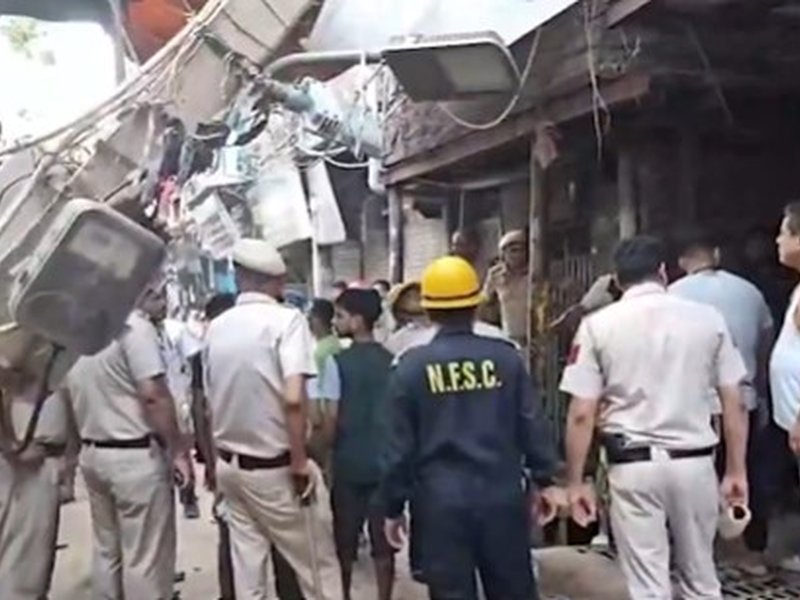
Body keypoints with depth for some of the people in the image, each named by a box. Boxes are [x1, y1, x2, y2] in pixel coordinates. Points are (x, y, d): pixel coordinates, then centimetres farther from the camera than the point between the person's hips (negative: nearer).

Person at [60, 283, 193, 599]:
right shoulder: (135, 327, -14)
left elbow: (68, 394, 16)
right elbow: (153, 395, -21)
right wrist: (178, 449, -14)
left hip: (93, 454, 9)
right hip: (136, 456, -8)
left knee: (106, 550, 17)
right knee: (145, 558, 0)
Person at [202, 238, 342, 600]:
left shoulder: (216, 327, 3)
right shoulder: (287, 319, -14)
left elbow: (210, 403, 10)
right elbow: (293, 399, -26)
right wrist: (300, 463, -17)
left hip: (230, 464, 6)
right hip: (276, 467, -6)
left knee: (246, 568, 14)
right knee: (318, 568, 8)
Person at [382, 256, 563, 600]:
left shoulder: (412, 365, -6)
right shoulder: (505, 357, -3)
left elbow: (400, 445, -2)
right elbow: (533, 426, 1)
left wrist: (393, 507, 7)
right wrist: (545, 480, 13)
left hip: (441, 500, -1)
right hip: (502, 495, 2)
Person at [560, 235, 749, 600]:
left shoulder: (597, 326, -3)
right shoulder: (708, 319, 1)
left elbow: (581, 415, -6)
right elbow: (733, 404, 2)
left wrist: (575, 482, 1)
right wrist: (736, 471, 11)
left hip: (633, 465, -2)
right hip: (694, 462, 2)